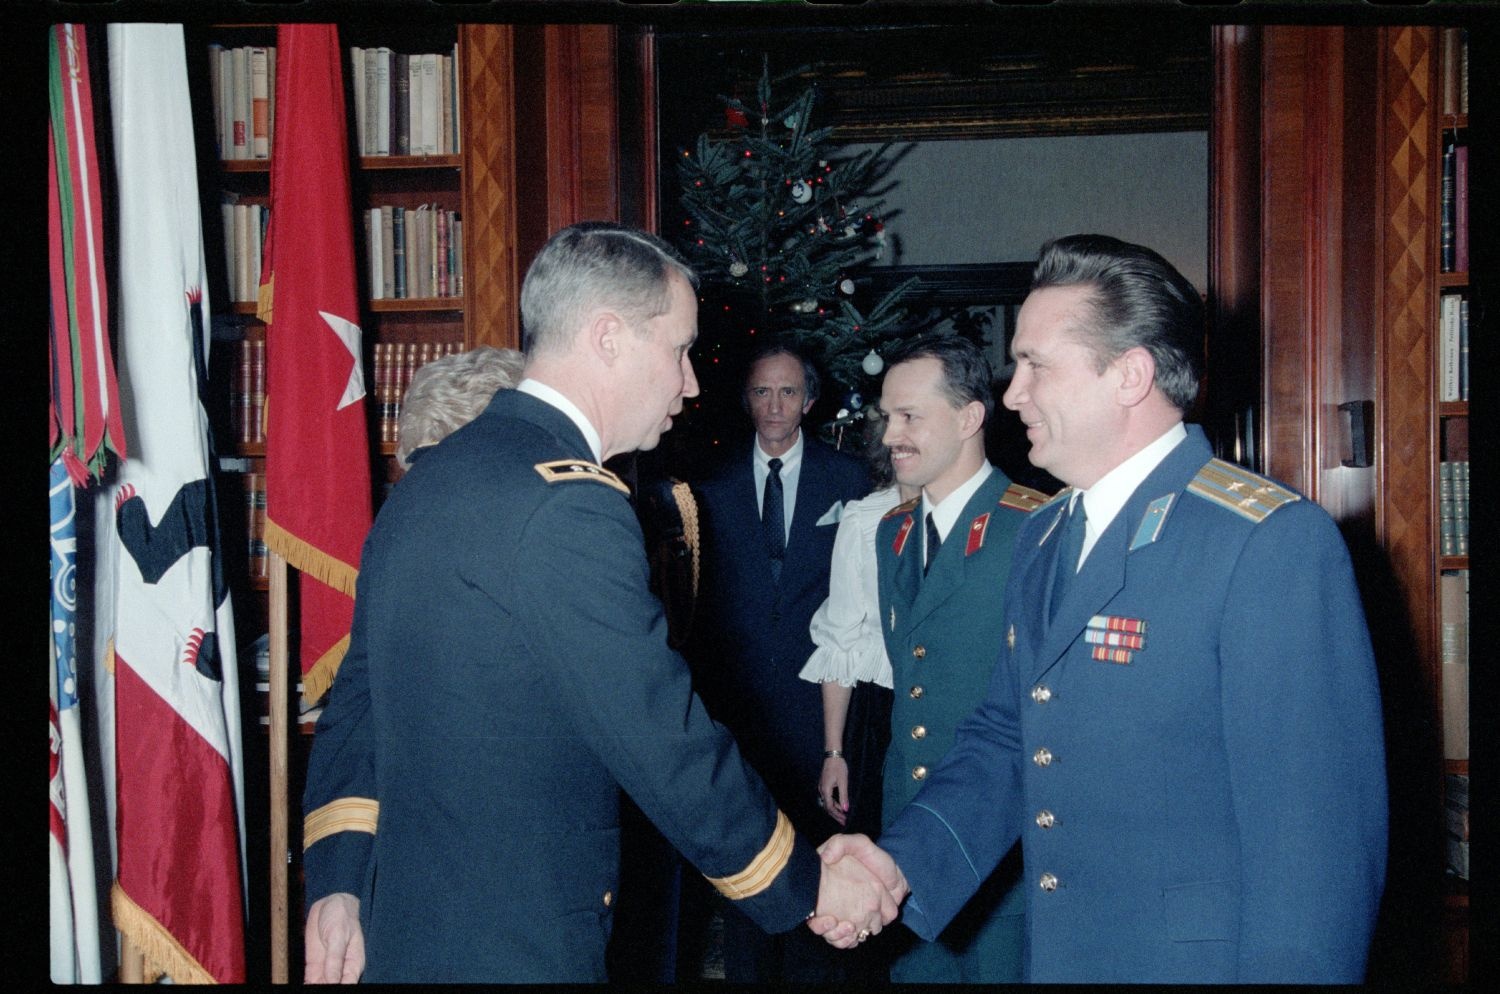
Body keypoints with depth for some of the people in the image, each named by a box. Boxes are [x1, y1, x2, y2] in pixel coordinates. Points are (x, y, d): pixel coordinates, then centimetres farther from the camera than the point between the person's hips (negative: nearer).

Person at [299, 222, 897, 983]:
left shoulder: (425, 480, 8)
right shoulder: (570, 505, -21)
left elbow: (356, 700, 10)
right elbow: (668, 748, -19)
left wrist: (339, 879, 9)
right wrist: (808, 886, -7)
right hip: (509, 949, -9)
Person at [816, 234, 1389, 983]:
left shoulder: (1273, 541, -18)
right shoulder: (1041, 537, 8)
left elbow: (1316, 831, -21)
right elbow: (1005, 740, 10)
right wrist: (903, 862, -4)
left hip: (1195, 960, -7)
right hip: (1051, 956, 7)